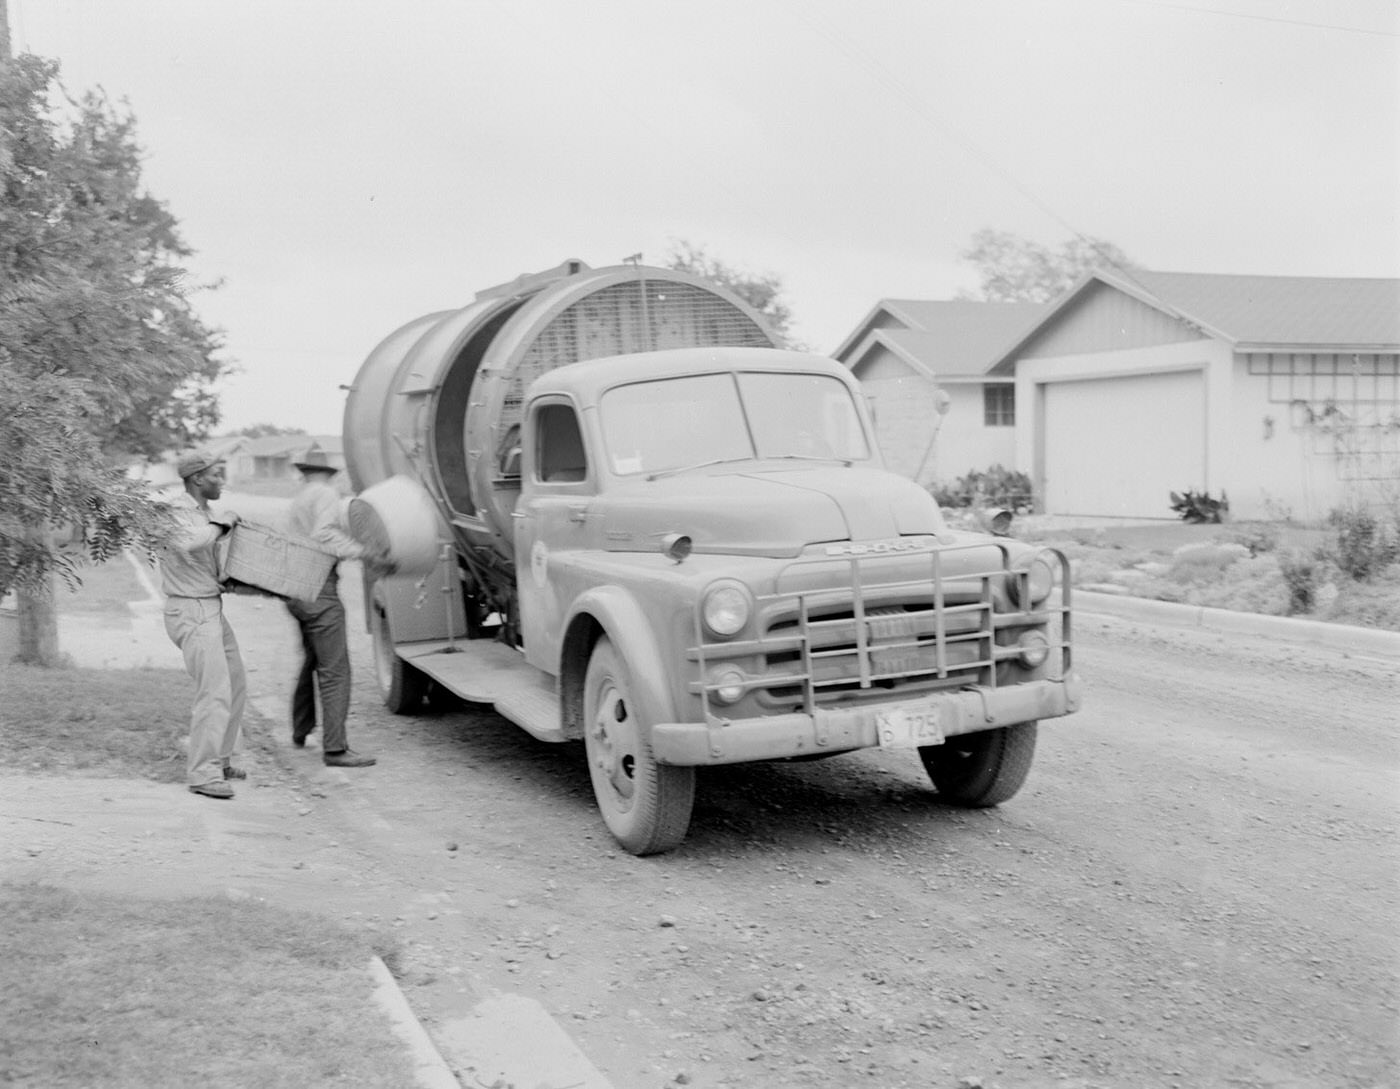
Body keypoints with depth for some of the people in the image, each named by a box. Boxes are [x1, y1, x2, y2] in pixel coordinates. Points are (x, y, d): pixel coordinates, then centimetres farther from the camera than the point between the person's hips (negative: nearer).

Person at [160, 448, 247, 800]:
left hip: (211, 611, 10)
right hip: (192, 613, -10)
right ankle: (202, 774, -8)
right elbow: (188, 543, -37)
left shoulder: (202, 513, 15)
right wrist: (221, 523, -22)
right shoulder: (177, 512, -15)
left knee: (236, 686, 15)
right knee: (215, 693, -13)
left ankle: (218, 760, 26)